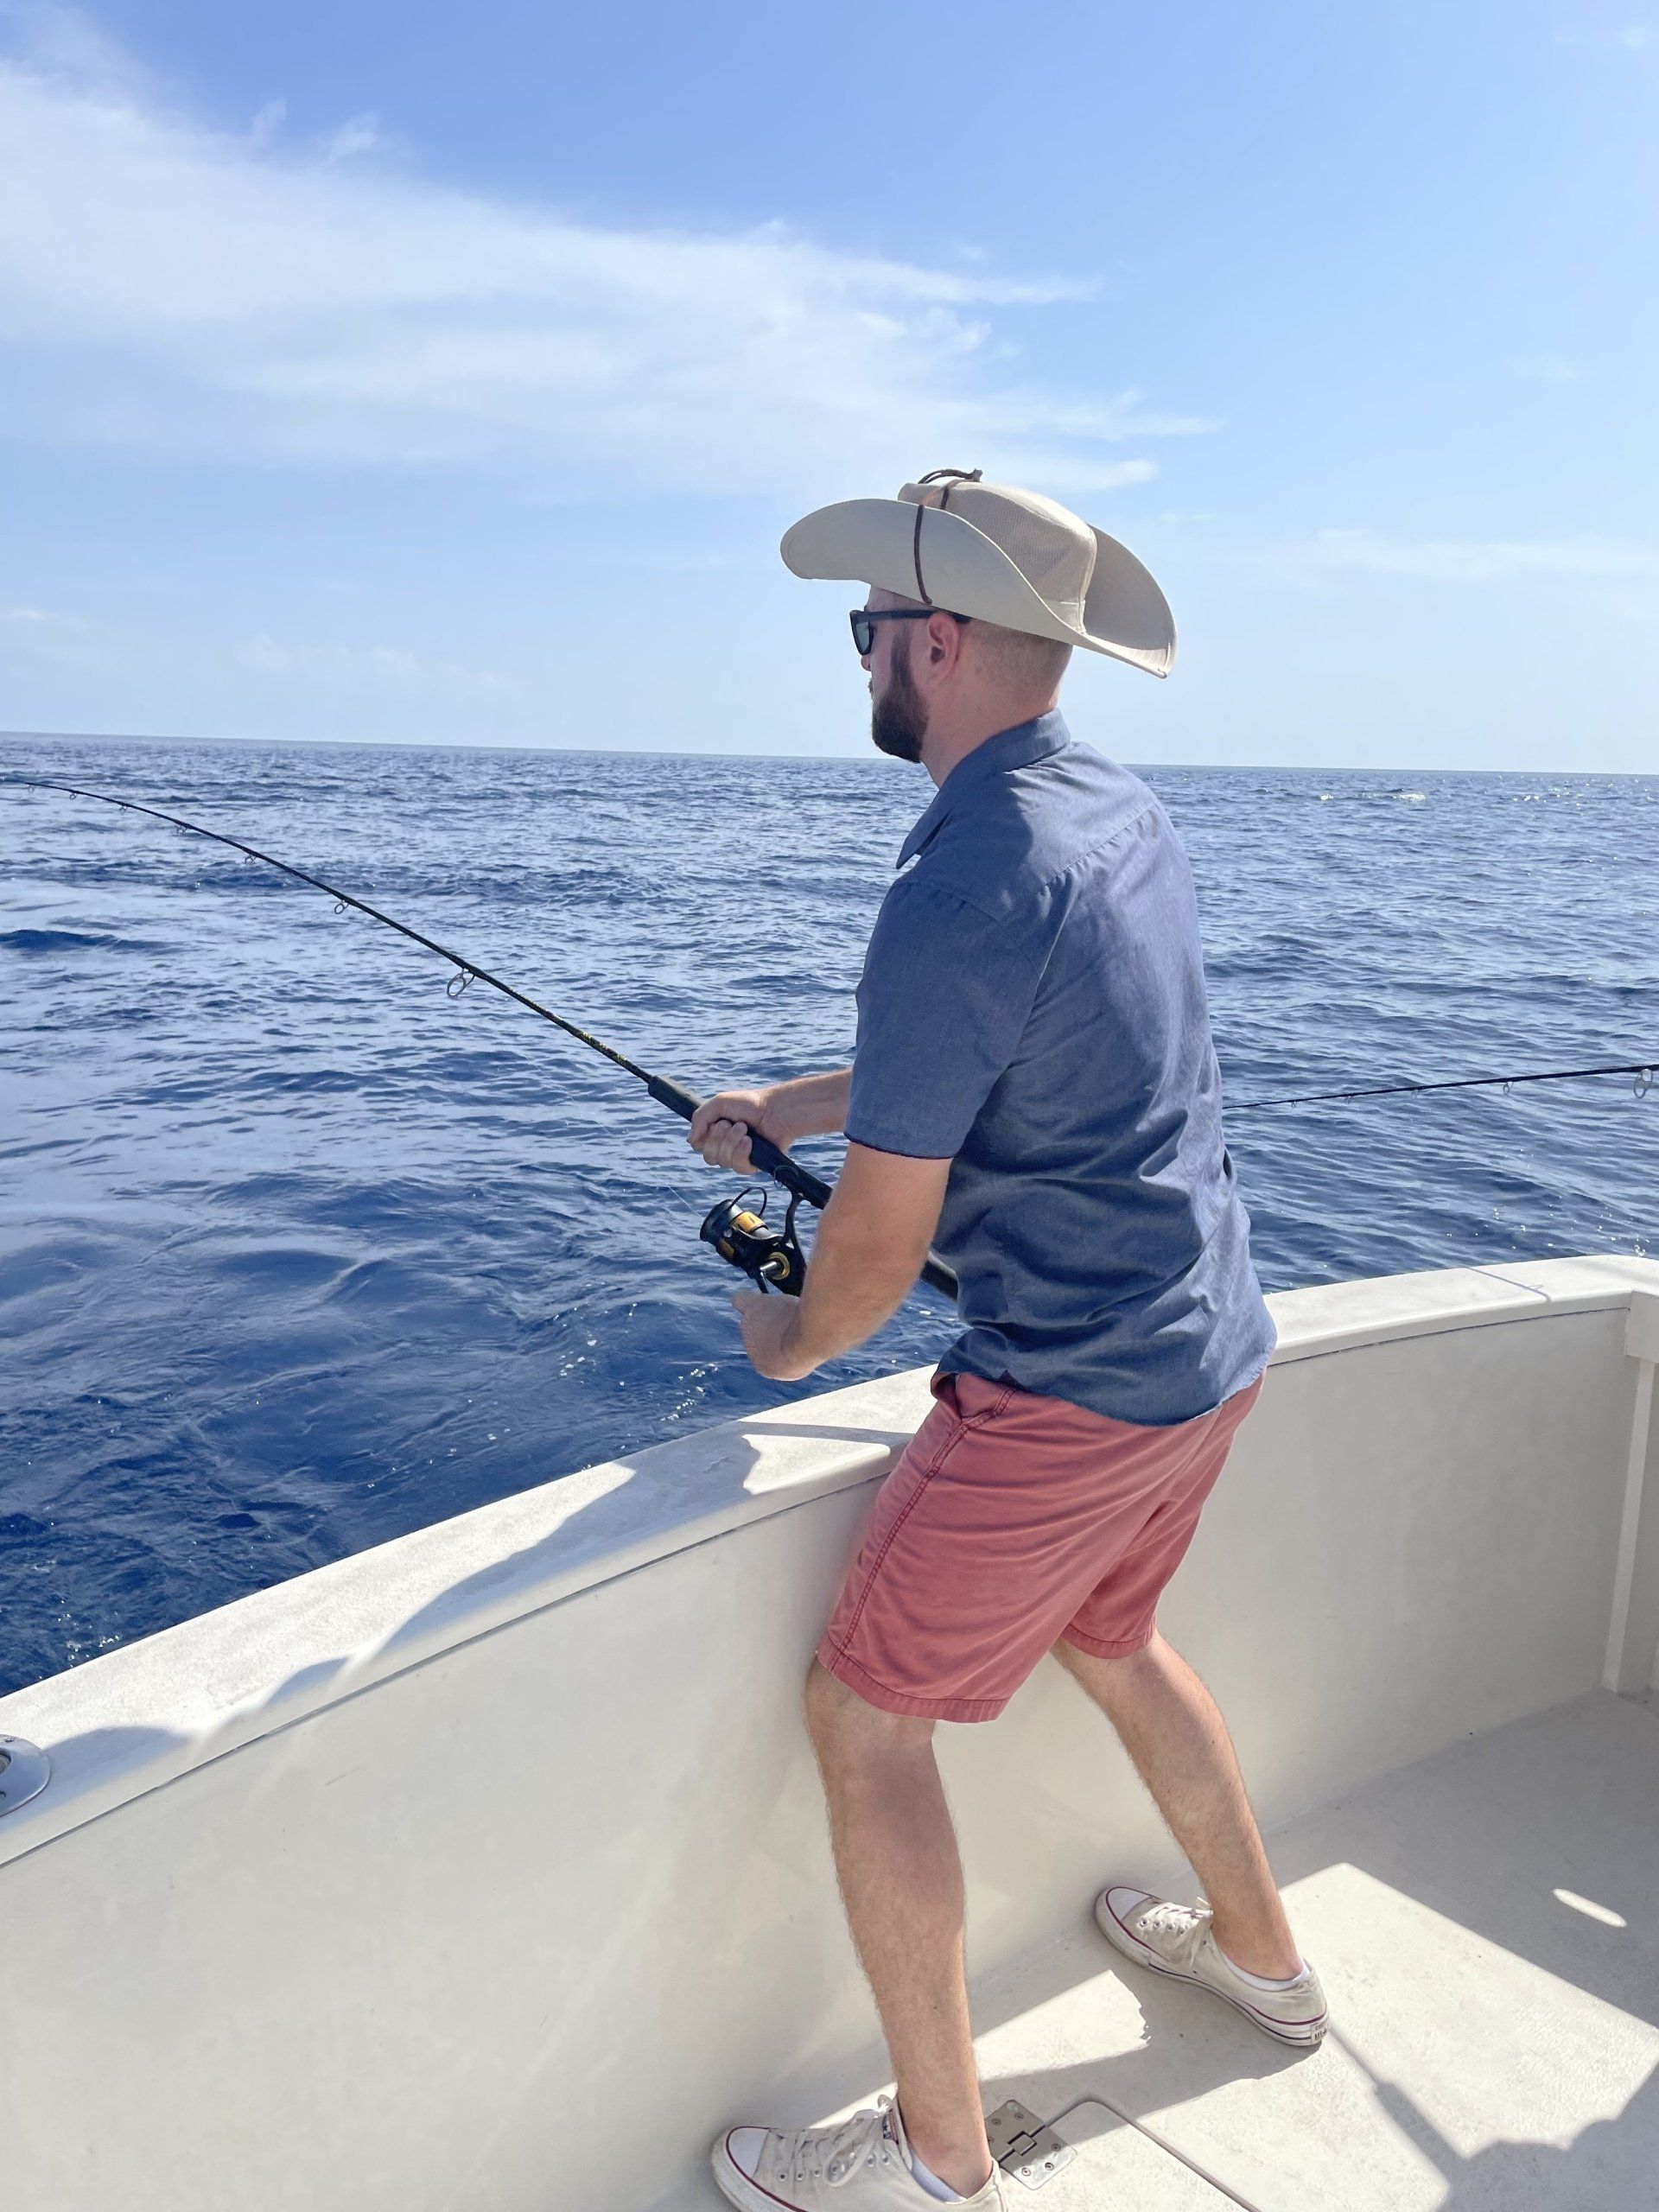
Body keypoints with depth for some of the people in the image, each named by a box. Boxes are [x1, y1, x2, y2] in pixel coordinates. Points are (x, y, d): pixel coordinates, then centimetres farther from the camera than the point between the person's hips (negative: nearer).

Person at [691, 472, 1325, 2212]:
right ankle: (1260, 1951, 50)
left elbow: (879, 1240, -17)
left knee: (865, 1717, 7)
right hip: (1212, 1350, 9)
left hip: (1069, 1390, -9)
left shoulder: (958, 893, -25)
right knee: (1106, 1638, 30)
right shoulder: (1121, 813, 5)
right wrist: (783, 1108, 21)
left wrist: (793, 1340, 4)